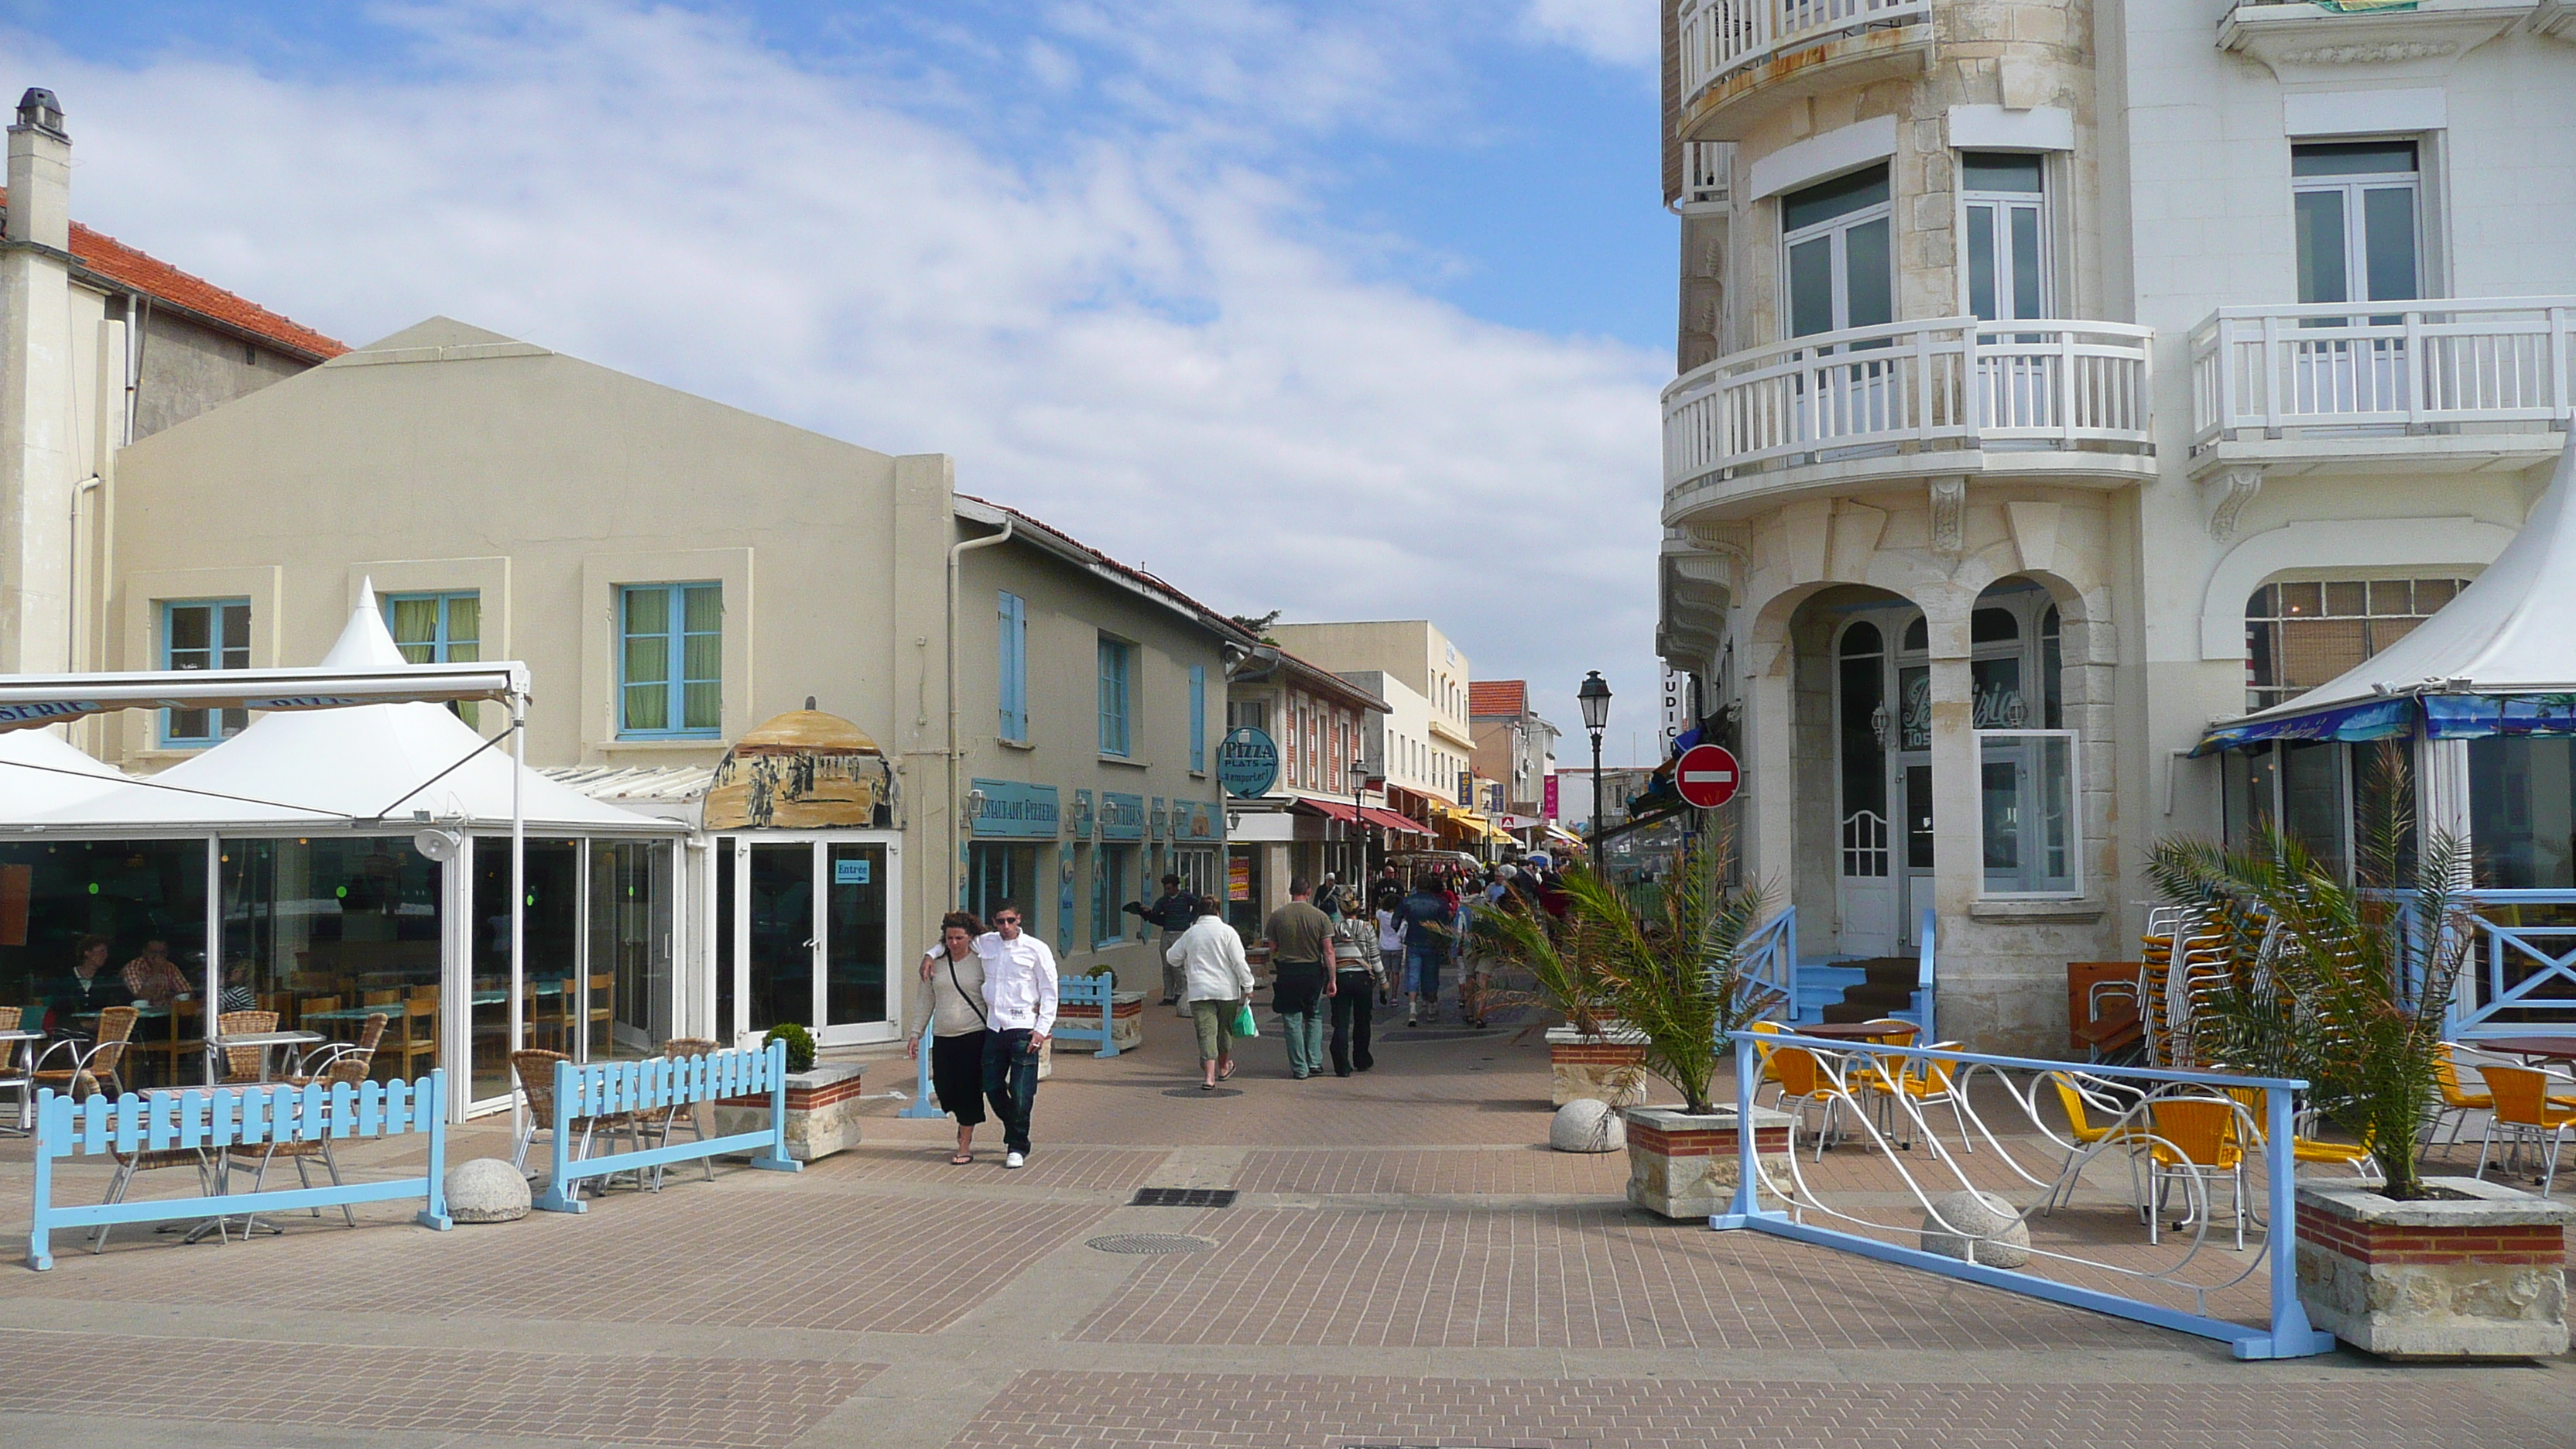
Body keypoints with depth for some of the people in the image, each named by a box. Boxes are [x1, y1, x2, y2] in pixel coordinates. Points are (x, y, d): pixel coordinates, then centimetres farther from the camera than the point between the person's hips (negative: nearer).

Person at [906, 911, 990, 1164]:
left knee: (969, 1090, -4)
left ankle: (965, 1147, 5)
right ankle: (963, 1125, 34)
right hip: (943, 1038, 4)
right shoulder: (936, 963, 9)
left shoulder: (981, 962, 0)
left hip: (975, 1036, -3)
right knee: (944, 1088, 3)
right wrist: (915, 1034, 9)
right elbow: (925, 1002, 13)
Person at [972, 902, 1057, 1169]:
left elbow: (1049, 993, 1)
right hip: (994, 1026, 4)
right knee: (993, 1088, 8)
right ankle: (1014, 1133, 30)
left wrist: (1042, 1029, -8)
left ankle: (1017, 1147, 6)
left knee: (1021, 1093, -7)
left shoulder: (1036, 949, 0)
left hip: (1023, 1027, -4)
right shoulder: (985, 944, 10)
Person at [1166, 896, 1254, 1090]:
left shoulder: (1190, 933, 5)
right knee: (1225, 1028, 18)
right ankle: (1223, 1068, 36)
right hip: (1226, 990, -1)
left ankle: (1209, 1075, -17)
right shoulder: (1227, 931, -4)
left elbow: (1172, 957, 15)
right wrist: (1247, 986, -2)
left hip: (1199, 991, 1)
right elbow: (1239, 962, -8)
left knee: (1206, 1031, -4)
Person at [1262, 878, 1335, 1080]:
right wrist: (1332, 979, -3)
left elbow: (1273, 949, 1)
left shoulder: (1277, 916, -2)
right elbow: (1328, 951, -6)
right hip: (1314, 972, 1)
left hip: (1286, 972, -1)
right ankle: (1314, 1061, 12)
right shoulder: (1320, 917, -3)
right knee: (1314, 1018, 18)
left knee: (1292, 1021, 5)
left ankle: (1299, 1069, 6)